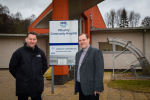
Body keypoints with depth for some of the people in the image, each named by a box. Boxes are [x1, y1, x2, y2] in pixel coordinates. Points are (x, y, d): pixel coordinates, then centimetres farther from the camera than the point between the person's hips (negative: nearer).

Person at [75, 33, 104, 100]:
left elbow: (99, 71, -15)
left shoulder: (96, 52, -9)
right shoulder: (78, 54, 14)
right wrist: (76, 86, 15)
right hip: (81, 87, 7)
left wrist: (97, 88, -19)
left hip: (91, 88, -7)